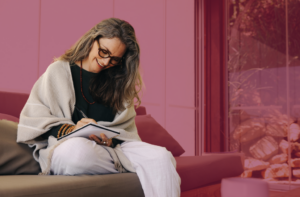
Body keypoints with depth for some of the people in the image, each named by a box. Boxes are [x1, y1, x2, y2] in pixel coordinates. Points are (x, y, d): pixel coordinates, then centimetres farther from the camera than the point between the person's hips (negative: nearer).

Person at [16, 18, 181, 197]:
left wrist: (111, 139, -10)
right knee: (77, 149, -41)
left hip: (113, 147, 3)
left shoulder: (118, 82, 18)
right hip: (66, 146, -3)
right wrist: (70, 130, -15)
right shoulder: (59, 71, 9)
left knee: (162, 157, -25)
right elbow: (33, 119, 2)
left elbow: (125, 128, 14)